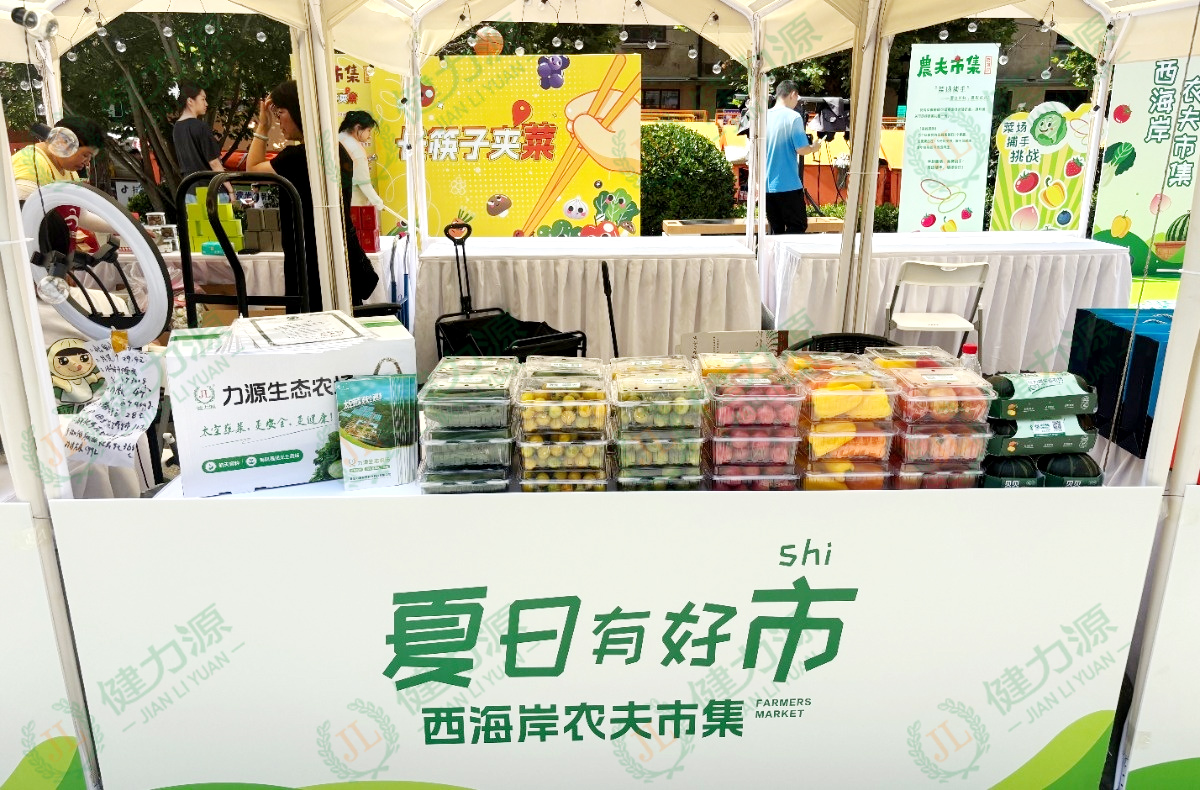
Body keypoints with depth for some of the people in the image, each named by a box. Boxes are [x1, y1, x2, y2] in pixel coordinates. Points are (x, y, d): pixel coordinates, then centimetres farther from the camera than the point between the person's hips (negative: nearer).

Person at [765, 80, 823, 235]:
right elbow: (801, 150, -13)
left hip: (766, 186, 6)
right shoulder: (793, 117, -9)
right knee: (798, 227, 3)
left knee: (776, 230, 11)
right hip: (788, 185, -6)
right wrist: (814, 148, 9)